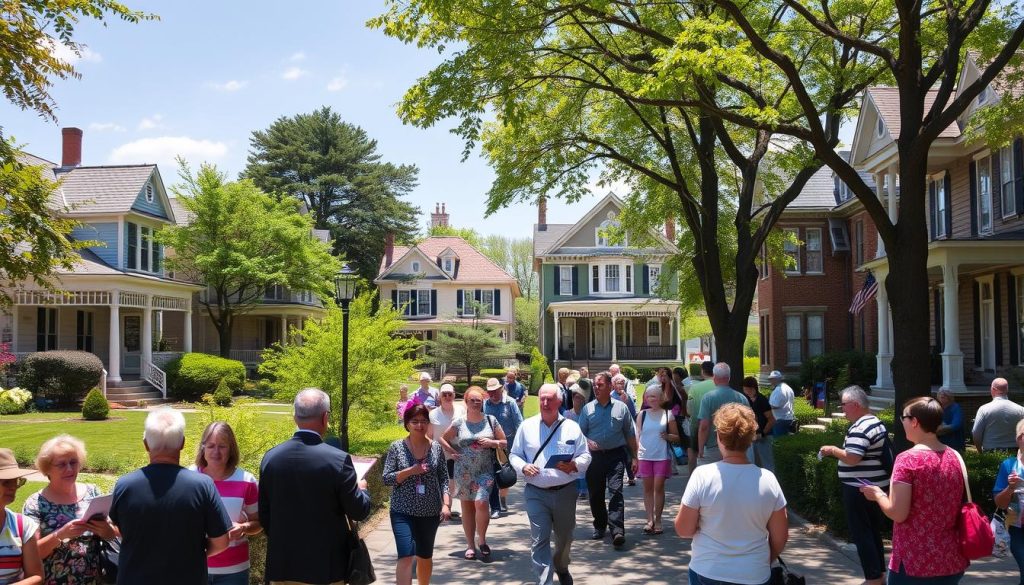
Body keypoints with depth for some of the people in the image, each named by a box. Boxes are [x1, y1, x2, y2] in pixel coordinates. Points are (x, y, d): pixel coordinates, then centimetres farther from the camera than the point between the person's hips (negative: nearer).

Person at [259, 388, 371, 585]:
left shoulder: (270, 457, -3)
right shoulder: (338, 459, -16)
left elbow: (264, 515, 5)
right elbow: (359, 511, -8)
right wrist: (361, 488, 13)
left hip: (282, 566, 4)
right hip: (325, 567, -3)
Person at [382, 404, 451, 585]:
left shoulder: (436, 447, 1)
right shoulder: (397, 447, -4)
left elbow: (444, 479, 3)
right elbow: (386, 478, -7)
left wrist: (446, 504, -9)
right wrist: (410, 471, -20)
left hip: (430, 512, 3)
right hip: (403, 511, -3)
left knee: (425, 556, 16)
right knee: (406, 556, -14)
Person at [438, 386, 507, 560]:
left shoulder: (490, 420, 2)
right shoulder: (459, 423, 2)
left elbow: (504, 442, 7)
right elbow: (442, 439, 13)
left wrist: (492, 443, -11)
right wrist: (452, 452, 0)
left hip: (485, 471, -1)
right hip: (464, 472, 2)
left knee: (481, 503, -16)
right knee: (467, 507, 7)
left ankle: (482, 541, 2)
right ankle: (470, 545, 17)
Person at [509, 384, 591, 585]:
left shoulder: (572, 427, 2)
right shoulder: (526, 426, 3)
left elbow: (586, 456, 3)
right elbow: (514, 455, 8)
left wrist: (574, 465, -18)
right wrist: (523, 467, -12)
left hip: (565, 491, 1)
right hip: (536, 493, -1)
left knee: (564, 537, 18)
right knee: (539, 540, -7)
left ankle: (561, 568, 46)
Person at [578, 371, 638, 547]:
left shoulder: (621, 407, 5)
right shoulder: (588, 408, 7)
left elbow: (630, 434, 9)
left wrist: (634, 457, 8)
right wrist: (587, 442, -15)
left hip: (615, 455, -2)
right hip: (594, 456, 2)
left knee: (615, 491, -14)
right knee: (595, 494, 9)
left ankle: (617, 531, -18)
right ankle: (600, 526, 28)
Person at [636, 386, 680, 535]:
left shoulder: (667, 414, 2)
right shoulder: (642, 415, 6)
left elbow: (677, 437, 7)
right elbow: (637, 436, 7)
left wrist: (668, 436, -14)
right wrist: (635, 456, -1)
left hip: (662, 456, -2)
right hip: (645, 456, 2)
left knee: (659, 487, 0)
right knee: (648, 488, 5)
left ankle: (658, 520, 8)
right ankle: (650, 519, 9)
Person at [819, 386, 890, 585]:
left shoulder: (860, 428, -20)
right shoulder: (876, 423, 13)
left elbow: (852, 458, -28)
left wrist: (833, 450, -12)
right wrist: (838, 452, 16)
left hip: (859, 489, -10)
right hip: (876, 486, 10)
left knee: (861, 534, -2)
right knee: (874, 532, 17)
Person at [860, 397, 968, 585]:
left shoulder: (907, 459, -16)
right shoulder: (954, 457, 3)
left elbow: (897, 513, -19)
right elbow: (950, 505, 13)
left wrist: (878, 494, -1)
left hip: (915, 563, -6)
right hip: (952, 561, 6)